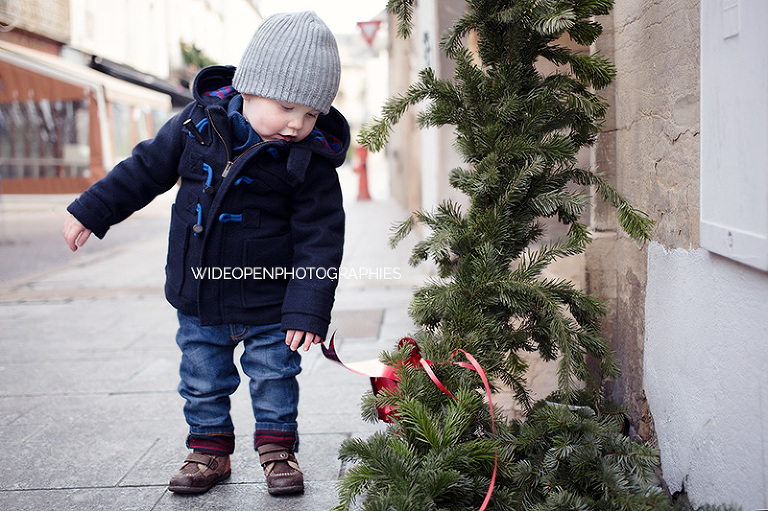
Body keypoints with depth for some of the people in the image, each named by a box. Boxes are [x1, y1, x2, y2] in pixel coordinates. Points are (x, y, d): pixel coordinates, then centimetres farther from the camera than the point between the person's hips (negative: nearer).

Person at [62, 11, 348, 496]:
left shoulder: (311, 160, -17)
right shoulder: (199, 123, -9)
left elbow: (320, 239, -14)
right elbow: (147, 167, 5)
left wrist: (308, 309, -18)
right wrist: (92, 211, 8)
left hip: (267, 303, -3)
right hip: (197, 298, 3)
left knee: (274, 375, 11)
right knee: (203, 380, 16)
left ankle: (277, 447, 30)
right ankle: (209, 447, 33)